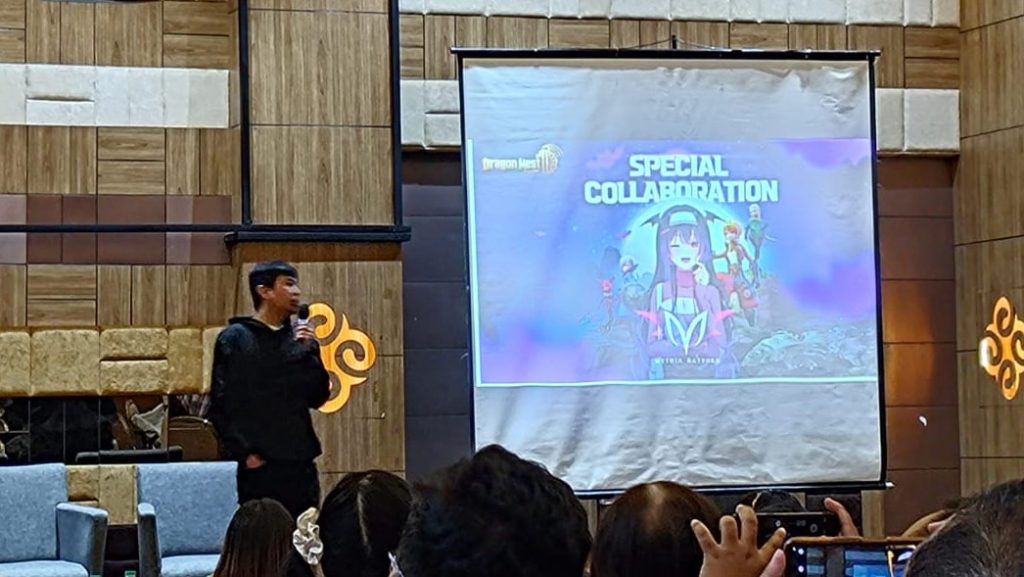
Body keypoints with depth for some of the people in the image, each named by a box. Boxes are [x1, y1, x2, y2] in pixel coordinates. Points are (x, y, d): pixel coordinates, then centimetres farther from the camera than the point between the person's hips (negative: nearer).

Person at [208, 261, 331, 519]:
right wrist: (245, 453, -11)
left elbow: (318, 398, 8)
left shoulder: (300, 338, 13)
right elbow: (221, 405, -3)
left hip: (300, 465, 5)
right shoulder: (235, 339, 0)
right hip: (258, 466, -5)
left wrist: (309, 352, -5)